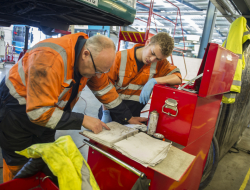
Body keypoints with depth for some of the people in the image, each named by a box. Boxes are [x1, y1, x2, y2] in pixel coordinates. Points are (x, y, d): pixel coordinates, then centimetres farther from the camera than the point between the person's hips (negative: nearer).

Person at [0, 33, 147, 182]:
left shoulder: (94, 60, -14)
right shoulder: (50, 58, -36)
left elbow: (105, 89, -2)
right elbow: (39, 112, -34)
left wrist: (128, 117, -1)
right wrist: (82, 120, -30)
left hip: (47, 111, 6)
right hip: (18, 109, -5)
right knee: (19, 166, 8)